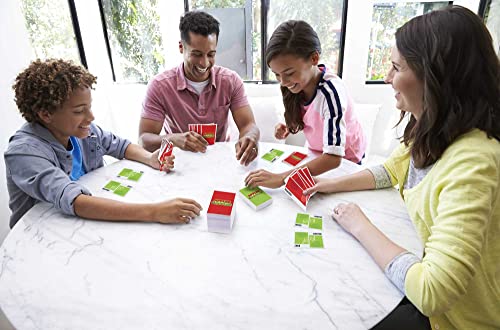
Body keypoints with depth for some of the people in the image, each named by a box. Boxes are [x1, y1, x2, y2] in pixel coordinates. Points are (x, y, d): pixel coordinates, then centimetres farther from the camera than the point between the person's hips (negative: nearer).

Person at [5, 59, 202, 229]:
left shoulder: (82, 129, -8)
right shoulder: (24, 152, -24)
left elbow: (119, 145, 9)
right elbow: (72, 201, -38)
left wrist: (150, 158, -12)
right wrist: (152, 212, -46)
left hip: (90, 217, 5)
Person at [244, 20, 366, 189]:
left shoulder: (330, 91, -34)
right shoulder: (299, 81, -15)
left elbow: (333, 157, -41)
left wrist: (281, 178, -47)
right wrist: (288, 129, -16)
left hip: (344, 160, -5)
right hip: (317, 154, 5)